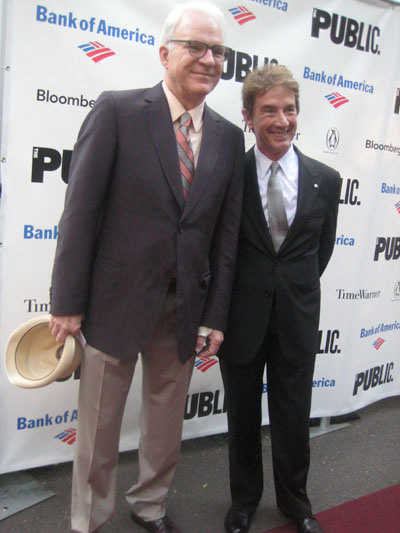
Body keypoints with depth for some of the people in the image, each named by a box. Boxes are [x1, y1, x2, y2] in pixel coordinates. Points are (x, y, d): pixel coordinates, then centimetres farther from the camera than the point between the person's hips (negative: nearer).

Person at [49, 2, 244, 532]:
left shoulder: (230, 138, 5)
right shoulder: (117, 110, -8)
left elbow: (226, 233, 4)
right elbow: (81, 210, -10)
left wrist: (215, 316, 2)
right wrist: (68, 303, -11)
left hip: (185, 308, 4)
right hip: (117, 300, -3)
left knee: (167, 423, 19)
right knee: (98, 426, 13)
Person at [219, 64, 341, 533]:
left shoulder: (325, 180, -1)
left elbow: (322, 248, 10)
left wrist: (296, 289, 7)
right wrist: (222, 305, 0)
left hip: (297, 318, 2)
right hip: (241, 317, -1)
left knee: (293, 417, 15)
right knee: (243, 417, 15)